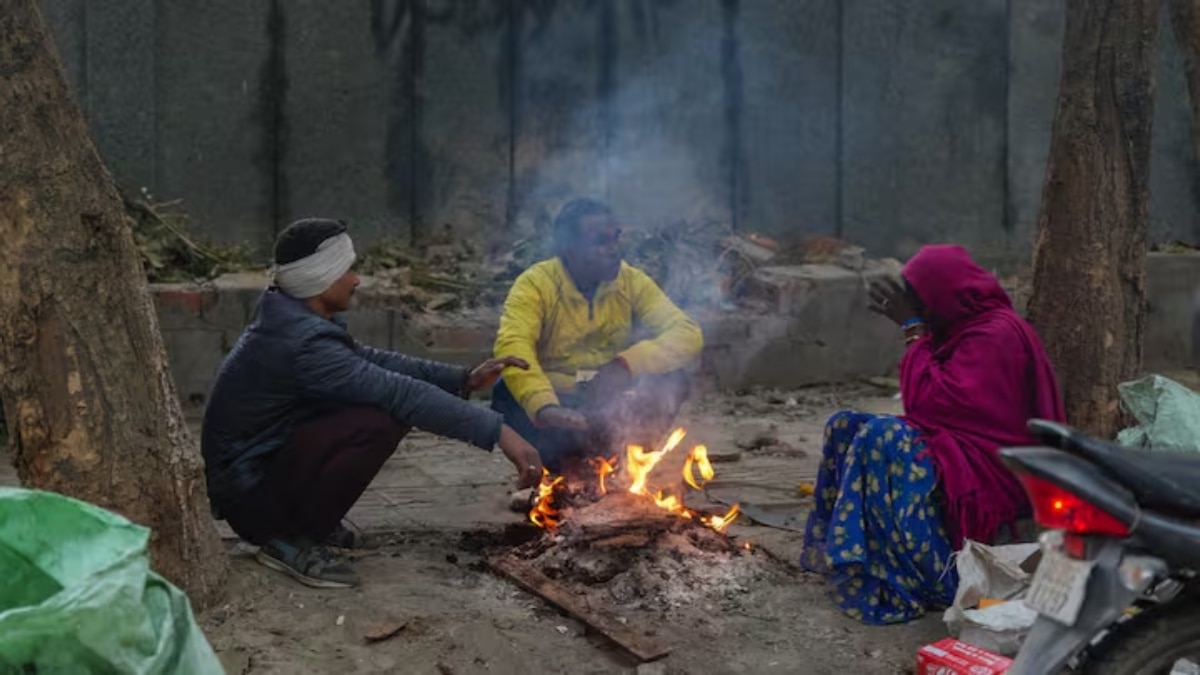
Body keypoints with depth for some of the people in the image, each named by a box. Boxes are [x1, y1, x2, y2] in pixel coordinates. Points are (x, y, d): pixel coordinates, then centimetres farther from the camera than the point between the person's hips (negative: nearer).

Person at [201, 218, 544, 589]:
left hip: (268, 459, 10)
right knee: (379, 421, -27)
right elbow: (400, 392, -30)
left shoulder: (292, 320, 5)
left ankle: (311, 522, 12)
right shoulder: (303, 343, -26)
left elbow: (374, 362, 9)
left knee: (388, 404, 4)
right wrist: (497, 430, -30)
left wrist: (464, 379, 1)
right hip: (246, 494, -10)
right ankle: (289, 540, -11)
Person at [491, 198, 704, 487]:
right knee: (507, 395, -32)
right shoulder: (535, 284, -16)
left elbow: (688, 335, -16)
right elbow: (512, 346, -34)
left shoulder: (632, 282, -6)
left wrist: (626, 364, -33)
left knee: (671, 380, -22)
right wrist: (545, 408, -53)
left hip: (613, 407, 3)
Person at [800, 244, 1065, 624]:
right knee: (845, 427, -1)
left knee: (879, 438, -29)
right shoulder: (966, 327, 12)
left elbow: (931, 401, -22)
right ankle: (834, 549, -5)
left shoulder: (995, 336, -18)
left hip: (992, 474, -10)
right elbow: (935, 399, 16)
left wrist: (914, 329, -16)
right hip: (955, 448, 10)